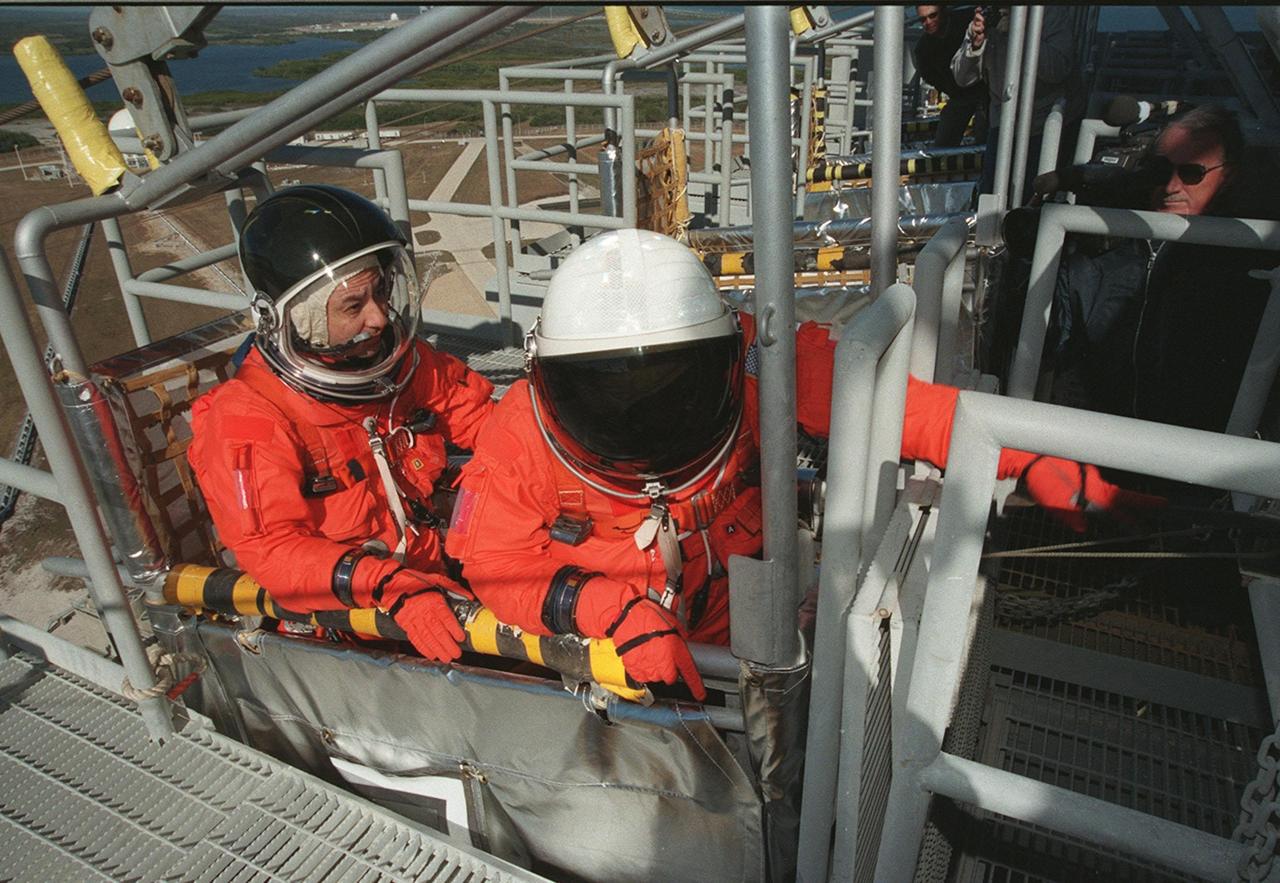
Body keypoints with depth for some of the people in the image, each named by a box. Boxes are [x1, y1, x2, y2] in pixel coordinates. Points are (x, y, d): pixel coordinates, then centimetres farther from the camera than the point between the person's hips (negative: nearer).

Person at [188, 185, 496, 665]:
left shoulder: (403, 365, 3)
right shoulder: (248, 419, -16)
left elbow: (477, 413, 15)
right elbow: (271, 550, -23)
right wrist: (395, 590, -36)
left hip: (430, 583, 6)